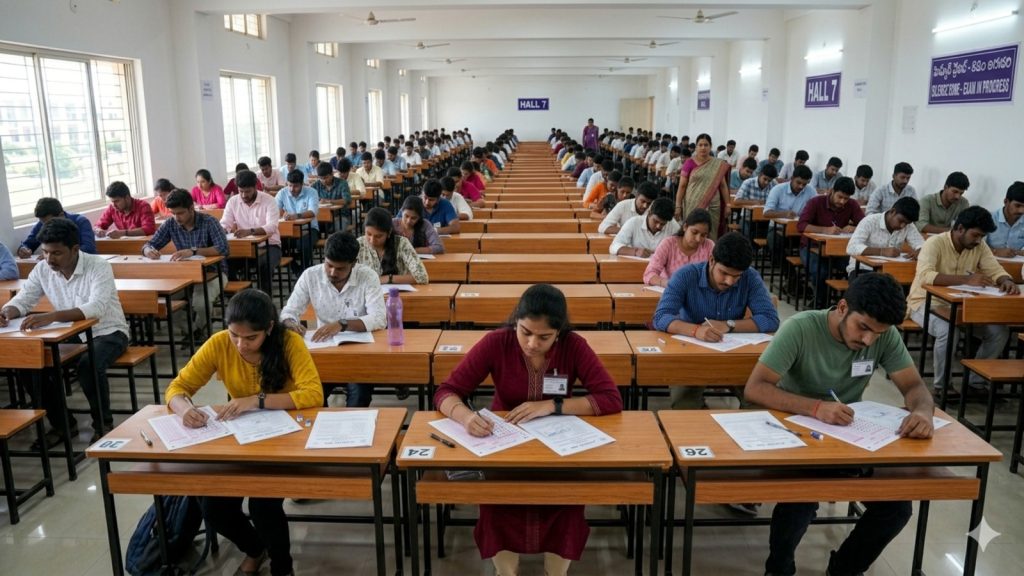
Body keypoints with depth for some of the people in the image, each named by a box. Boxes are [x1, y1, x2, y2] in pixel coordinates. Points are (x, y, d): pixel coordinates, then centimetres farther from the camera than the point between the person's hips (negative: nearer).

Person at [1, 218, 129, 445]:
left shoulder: (98, 266, -21)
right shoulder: (42, 269, -4)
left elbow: (97, 308, -35)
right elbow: (23, 299, 2)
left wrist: (52, 316, -48)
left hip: (107, 333, -6)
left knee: (88, 365, -34)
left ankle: (103, 424, -8)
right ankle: (62, 424, 7)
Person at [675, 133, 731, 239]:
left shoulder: (719, 165, 6)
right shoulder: (689, 163, 0)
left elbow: (723, 186, 10)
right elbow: (682, 186, 0)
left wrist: (727, 205, 4)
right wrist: (678, 206, -4)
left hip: (712, 206, 2)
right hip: (692, 205, -2)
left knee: (710, 235, 2)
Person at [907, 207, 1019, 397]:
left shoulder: (980, 247, 2)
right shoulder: (935, 243, -19)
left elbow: (996, 270, -3)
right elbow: (925, 276, -35)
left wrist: (1007, 281, -28)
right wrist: (966, 279, -44)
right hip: (926, 303, -7)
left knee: (1000, 332, -11)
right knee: (948, 331, -34)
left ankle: (975, 382, 5)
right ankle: (941, 386, -12)